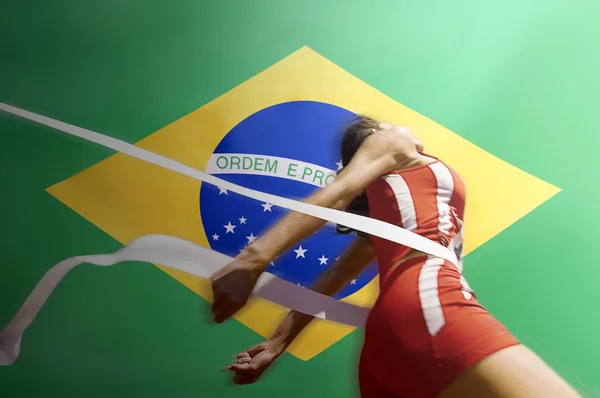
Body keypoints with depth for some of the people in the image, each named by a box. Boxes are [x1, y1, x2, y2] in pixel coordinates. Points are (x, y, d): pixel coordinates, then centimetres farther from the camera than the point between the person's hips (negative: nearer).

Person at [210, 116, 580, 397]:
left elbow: (328, 282, 28)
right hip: (429, 304, -9)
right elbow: (334, 194, 1)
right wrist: (254, 259, -12)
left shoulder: (381, 222, 34)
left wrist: (277, 344, 28)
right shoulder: (392, 141, 17)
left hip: (388, 334, 9)